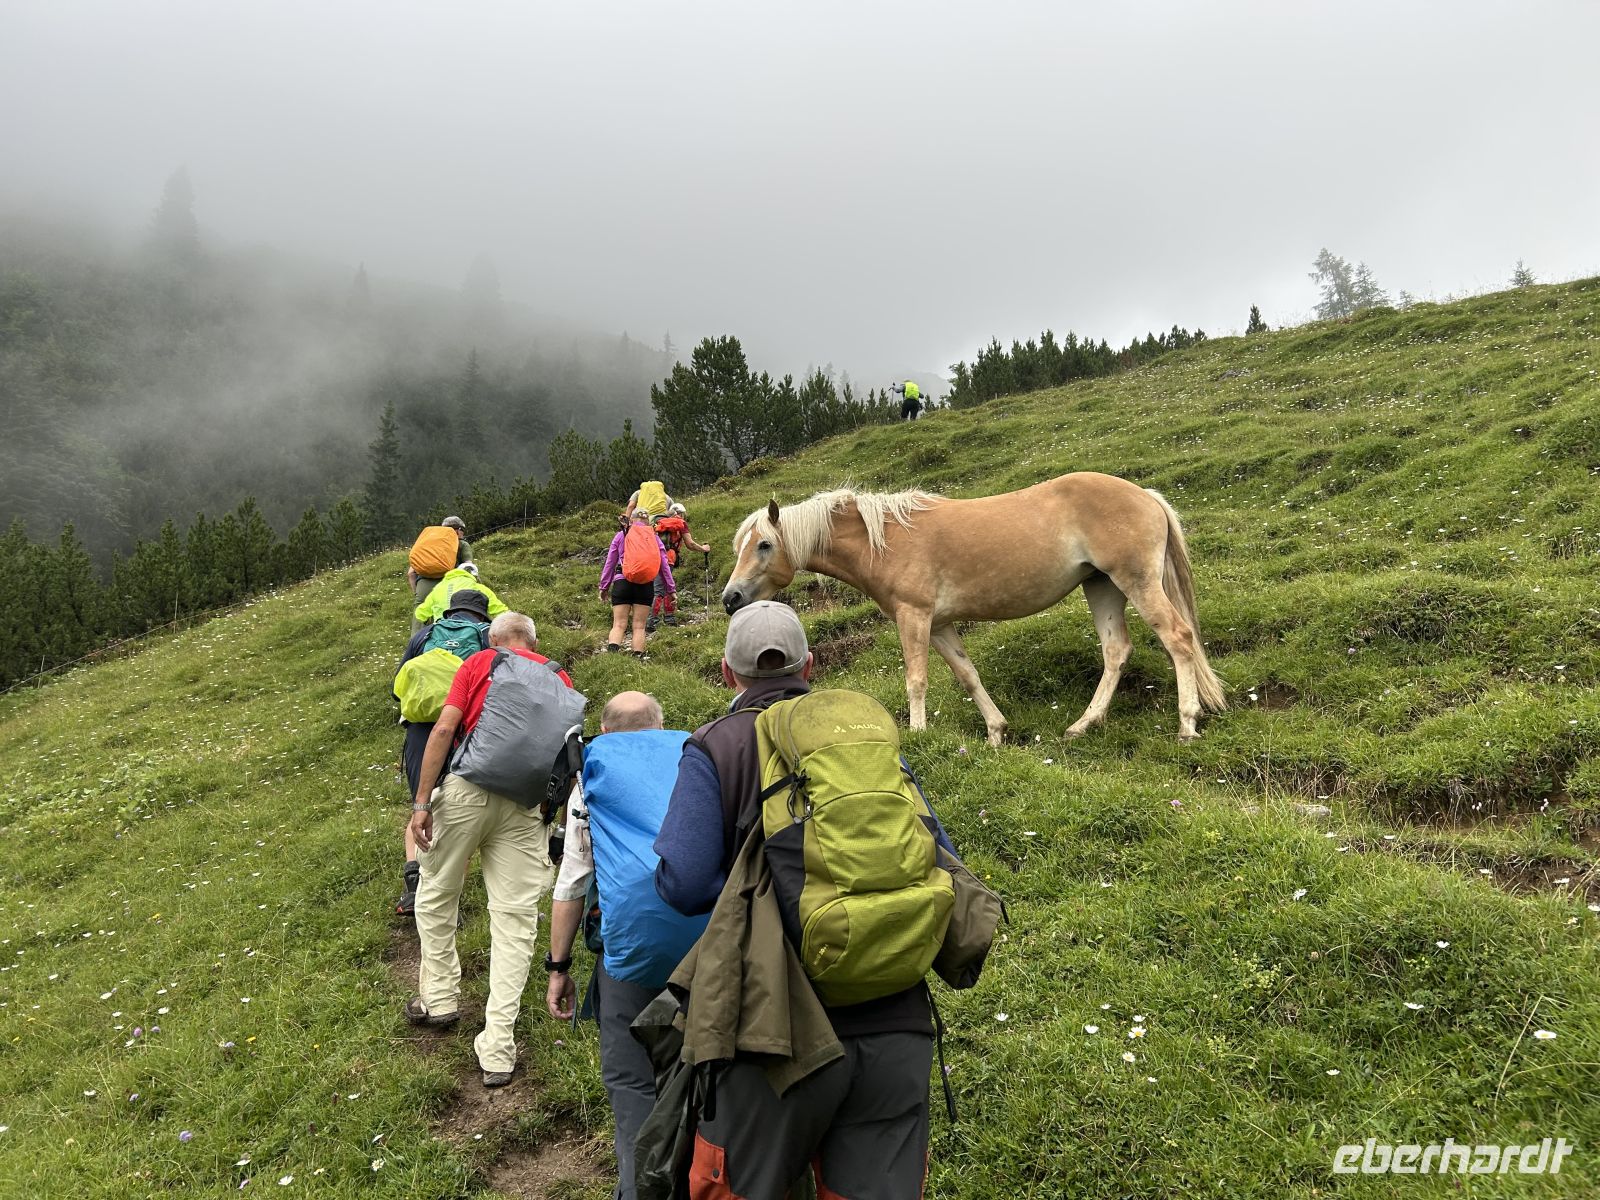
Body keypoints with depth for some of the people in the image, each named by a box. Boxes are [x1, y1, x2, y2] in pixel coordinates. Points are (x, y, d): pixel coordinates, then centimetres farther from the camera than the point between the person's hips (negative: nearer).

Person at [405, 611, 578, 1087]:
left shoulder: (479, 663, 8)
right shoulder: (558, 677, 14)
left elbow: (444, 730, -5)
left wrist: (421, 802, -5)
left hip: (465, 789, -2)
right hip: (526, 805, 2)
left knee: (436, 895, 21)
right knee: (515, 918, 3)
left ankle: (439, 999, 32)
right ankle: (498, 1047, 2)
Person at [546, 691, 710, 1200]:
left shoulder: (595, 767, 18)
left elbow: (572, 878, 14)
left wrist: (558, 967, 19)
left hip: (639, 927, -3)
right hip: (719, 925, 3)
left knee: (630, 1077, 8)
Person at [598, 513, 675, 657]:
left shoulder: (621, 535, 10)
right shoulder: (654, 538, 12)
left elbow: (610, 562, 9)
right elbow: (664, 565, 10)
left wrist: (604, 586, 14)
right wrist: (672, 589, 13)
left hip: (622, 582, -1)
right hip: (645, 585, 1)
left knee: (619, 625, 1)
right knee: (639, 626, 6)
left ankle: (612, 654, -19)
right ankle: (637, 658, 0)